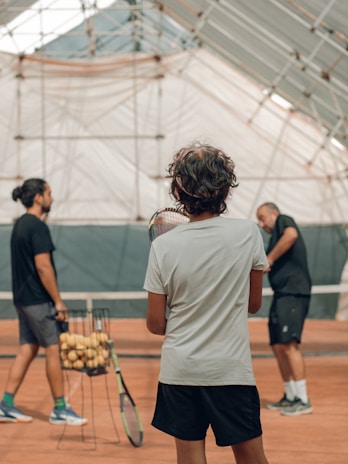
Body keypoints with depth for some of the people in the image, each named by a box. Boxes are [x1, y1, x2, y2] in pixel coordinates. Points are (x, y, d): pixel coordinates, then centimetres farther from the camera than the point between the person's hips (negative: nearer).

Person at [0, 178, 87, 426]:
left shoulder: (20, 224, 14)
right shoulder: (38, 227, -16)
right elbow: (43, 267, -20)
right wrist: (58, 301, -16)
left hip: (23, 298, 9)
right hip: (38, 300, -9)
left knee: (27, 349, 11)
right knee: (53, 349, -2)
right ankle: (60, 409, 4)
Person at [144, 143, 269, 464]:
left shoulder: (163, 246, -6)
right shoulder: (248, 234, -6)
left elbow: (156, 324, 0)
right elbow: (253, 304, 6)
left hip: (179, 371, 1)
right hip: (231, 370, -1)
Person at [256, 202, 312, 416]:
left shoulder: (284, 220, 3)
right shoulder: (276, 236, 28)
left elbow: (291, 234, -21)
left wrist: (269, 259, -15)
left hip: (293, 292, -10)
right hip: (282, 294, 10)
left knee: (289, 344, -15)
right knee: (279, 347, 10)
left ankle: (303, 401, -16)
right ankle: (290, 397, 17)